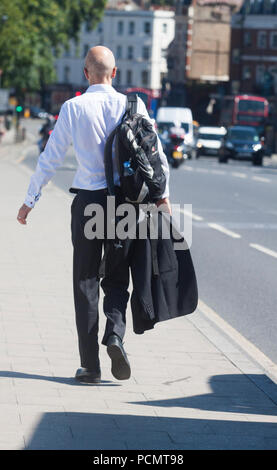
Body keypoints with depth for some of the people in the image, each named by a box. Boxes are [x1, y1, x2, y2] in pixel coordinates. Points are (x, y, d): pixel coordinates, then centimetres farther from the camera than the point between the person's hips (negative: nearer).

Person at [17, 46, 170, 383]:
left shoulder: (73, 108, -5)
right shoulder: (133, 106, -1)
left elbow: (50, 158, -3)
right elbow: (157, 154, 3)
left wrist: (30, 200, 6)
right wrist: (163, 195, 15)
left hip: (87, 201, -1)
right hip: (125, 201, 1)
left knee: (86, 283, 7)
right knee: (117, 280, 14)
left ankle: (90, 365, 5)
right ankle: (115, 334, -13)